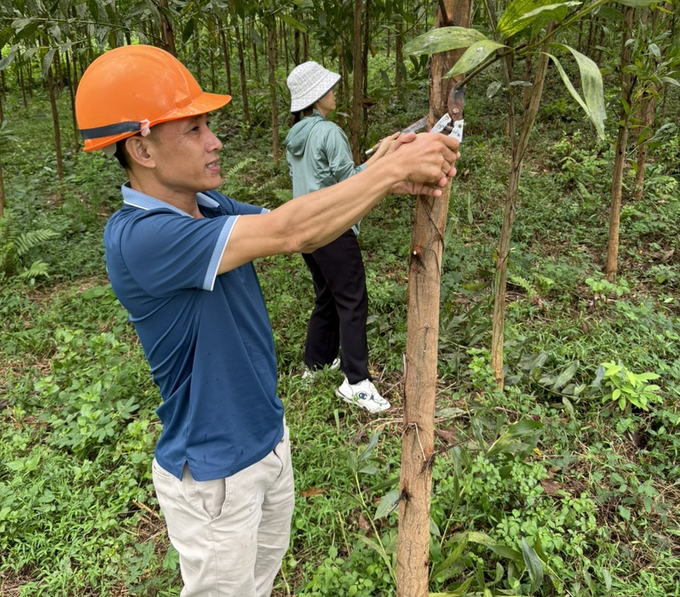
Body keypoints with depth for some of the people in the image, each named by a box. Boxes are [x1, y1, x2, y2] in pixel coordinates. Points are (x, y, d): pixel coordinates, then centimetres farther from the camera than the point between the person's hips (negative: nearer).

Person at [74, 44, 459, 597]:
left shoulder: (208, 208, -3)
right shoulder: (138, 237, -30)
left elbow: (303, 230, -6)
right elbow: (288, 231, -35)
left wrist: (390, 176, -21)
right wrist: (394, 167, -27)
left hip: (270, 436, 8)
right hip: (214, 475, -7)